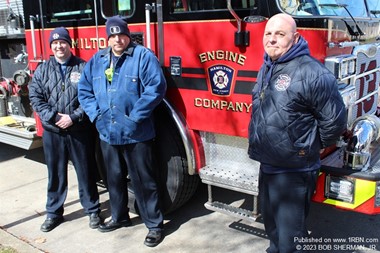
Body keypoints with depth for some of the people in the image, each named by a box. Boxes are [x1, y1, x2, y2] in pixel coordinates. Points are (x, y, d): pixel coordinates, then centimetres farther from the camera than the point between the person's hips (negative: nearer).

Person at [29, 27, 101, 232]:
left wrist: (74, 117, -15)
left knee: (85, 172, 7)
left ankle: (92, 210, 23)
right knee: (55, 174, 13)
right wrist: (54, 117, -13)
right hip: (52, 131, 3)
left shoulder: (83, 67, -1)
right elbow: (35, 98, 1)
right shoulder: (42, 70, 7)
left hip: (80, 131, -2)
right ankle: (54, 212, 28)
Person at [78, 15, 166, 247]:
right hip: (107, 133, 6)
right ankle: (119, 217, 38)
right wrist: (96, 115, -1)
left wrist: (134, 117, -19)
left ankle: (155, 224, 15)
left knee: (143, 180, 2)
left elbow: (156, 88, -17)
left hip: (136, 134, -6)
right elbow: (84, 90, 14)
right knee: (114, 178, 19)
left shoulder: (143, 56, -8)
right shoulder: (97, 60, 10)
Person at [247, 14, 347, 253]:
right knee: (272, 226, 27)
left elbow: (334, 119, -14)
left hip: (294, 172, -8)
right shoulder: (266, 69, 8)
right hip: (267, 166, 8)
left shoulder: (311, 72, -19)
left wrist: (315, 146, 0)